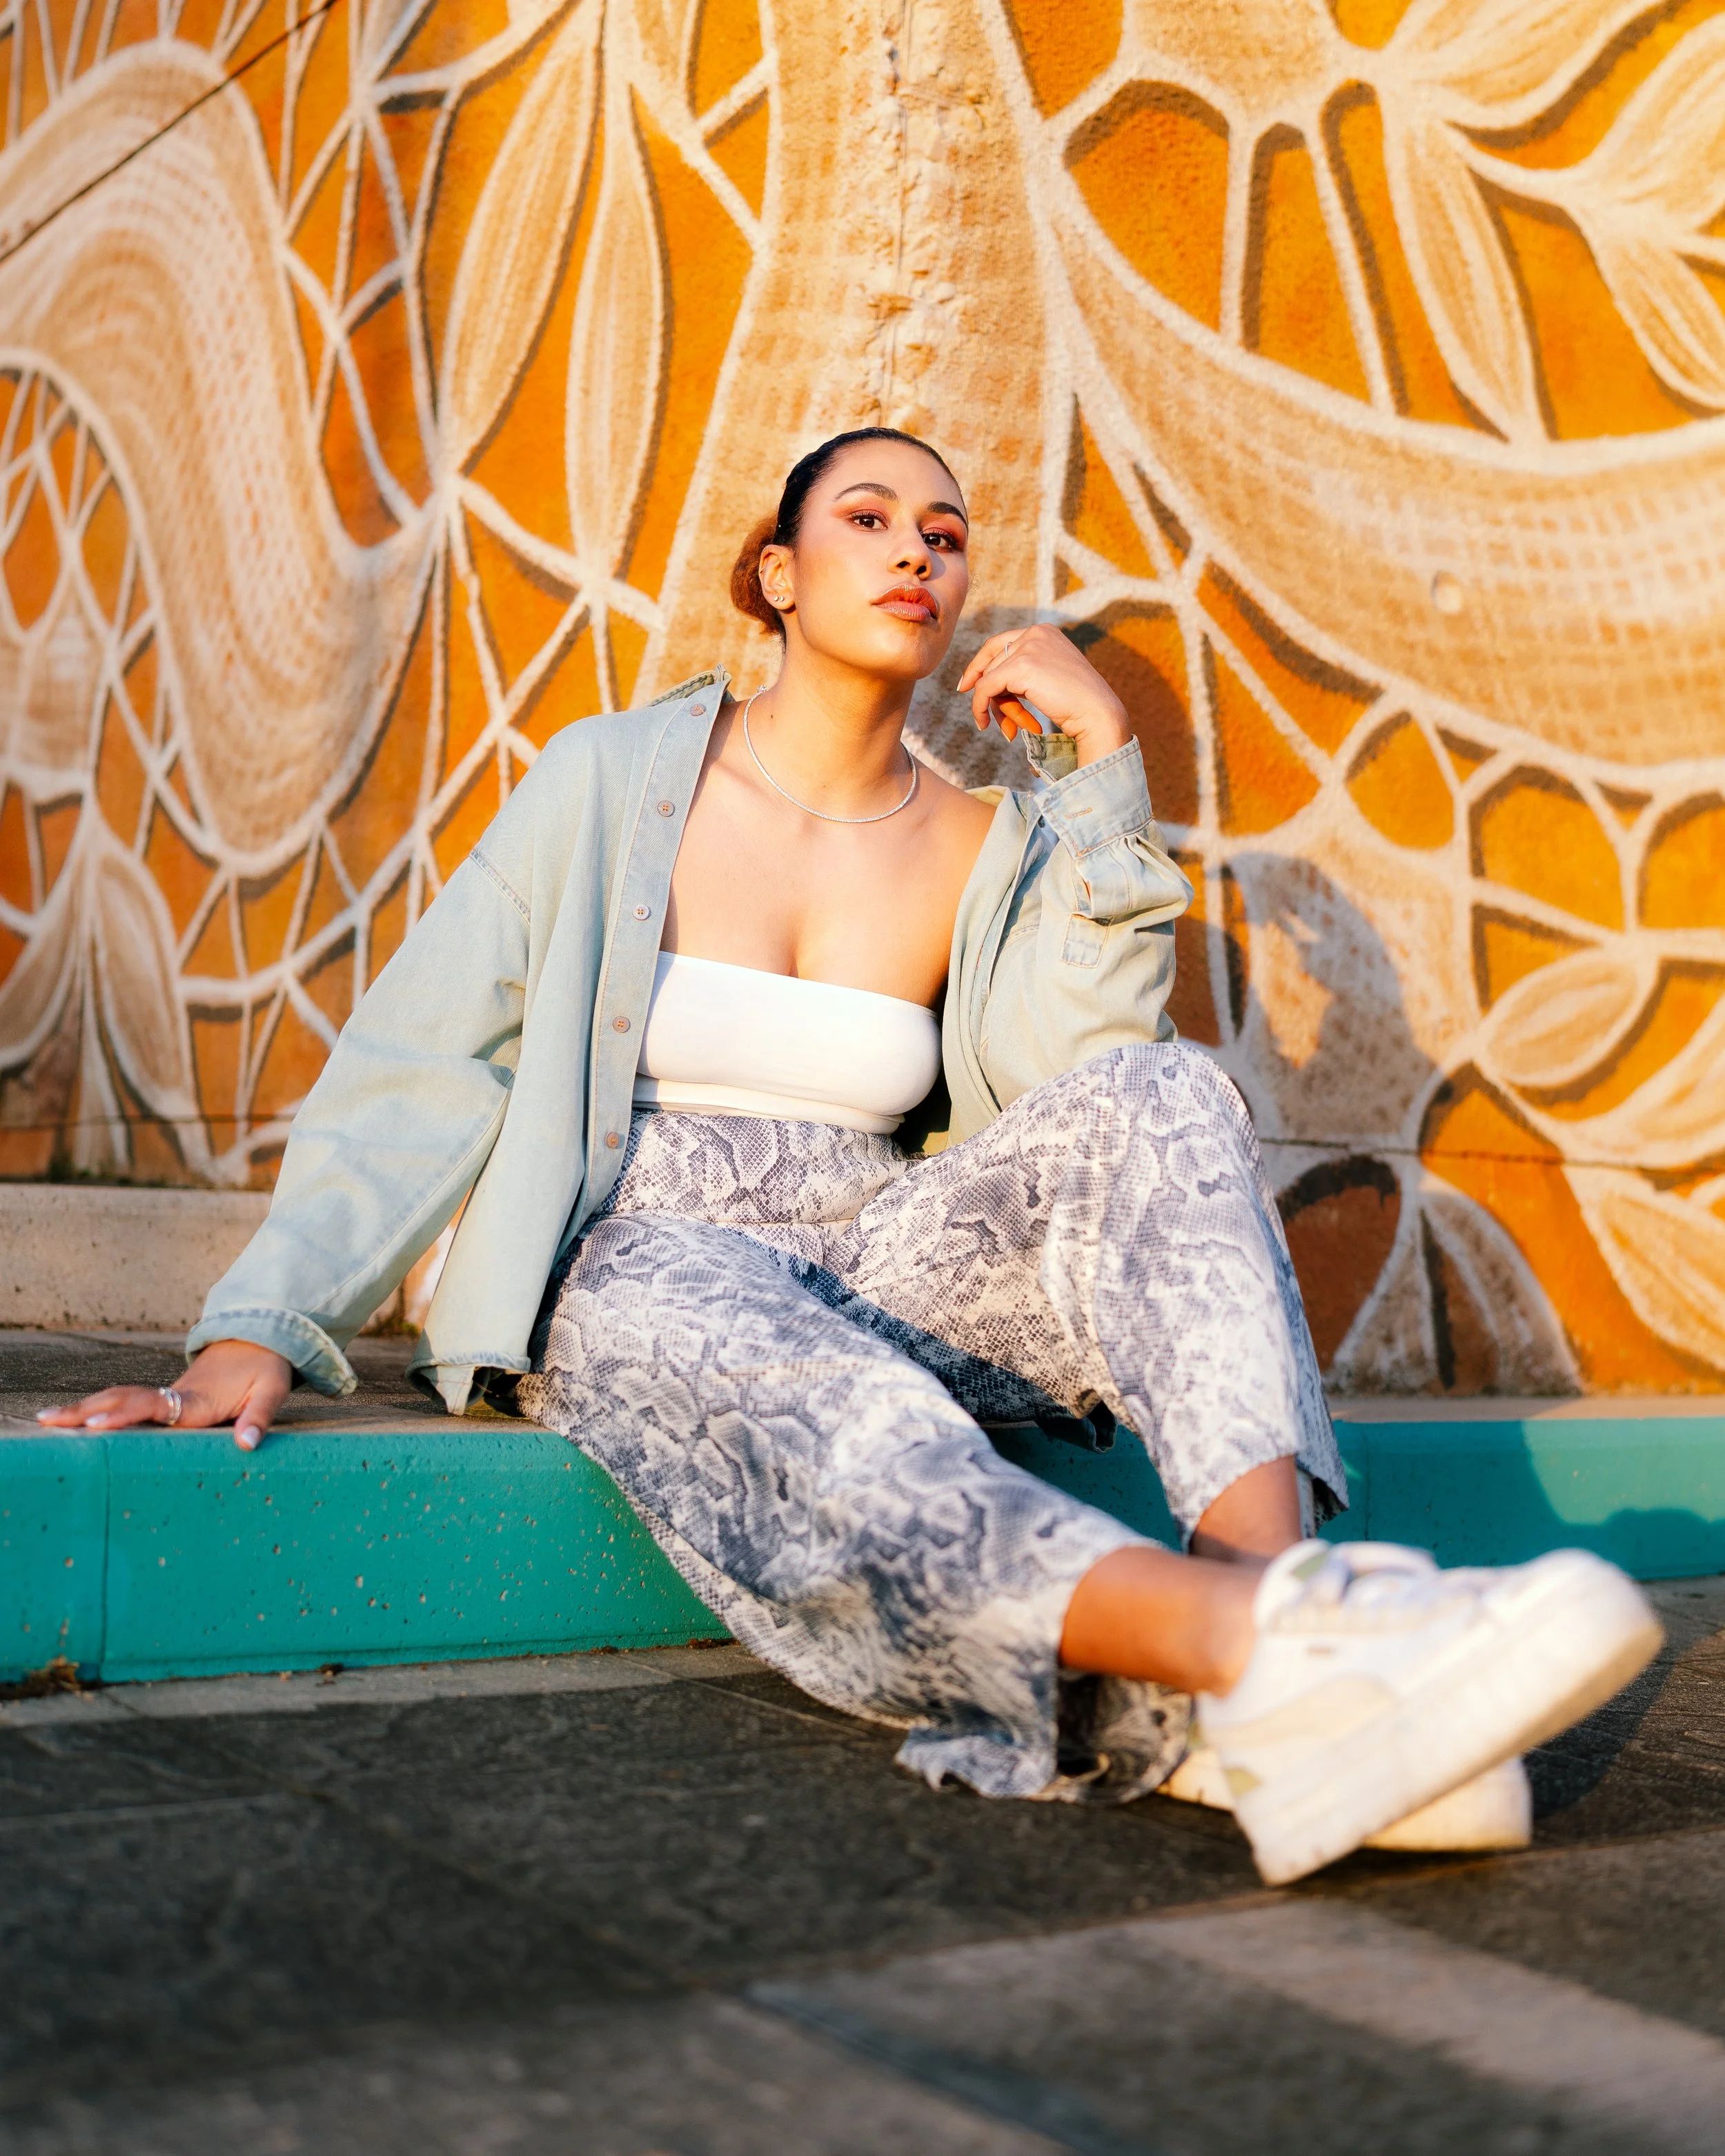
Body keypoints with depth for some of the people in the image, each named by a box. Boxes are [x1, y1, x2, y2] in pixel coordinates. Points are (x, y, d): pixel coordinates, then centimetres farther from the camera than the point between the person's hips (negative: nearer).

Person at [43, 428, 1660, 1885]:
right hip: (638, 1272, -3)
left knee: (1154, 1099, -26)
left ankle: (1283, 1621, -50)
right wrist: (261, 1327, -11)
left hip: (873, 1271, 3)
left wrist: (1098, 767, -7)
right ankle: (1270, 1646, -63)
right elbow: (420, 1060, 0)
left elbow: (1062, 1075, -9)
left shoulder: (983, 846, 11)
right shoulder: (617, 776, 5)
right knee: (811, 1411, -40)